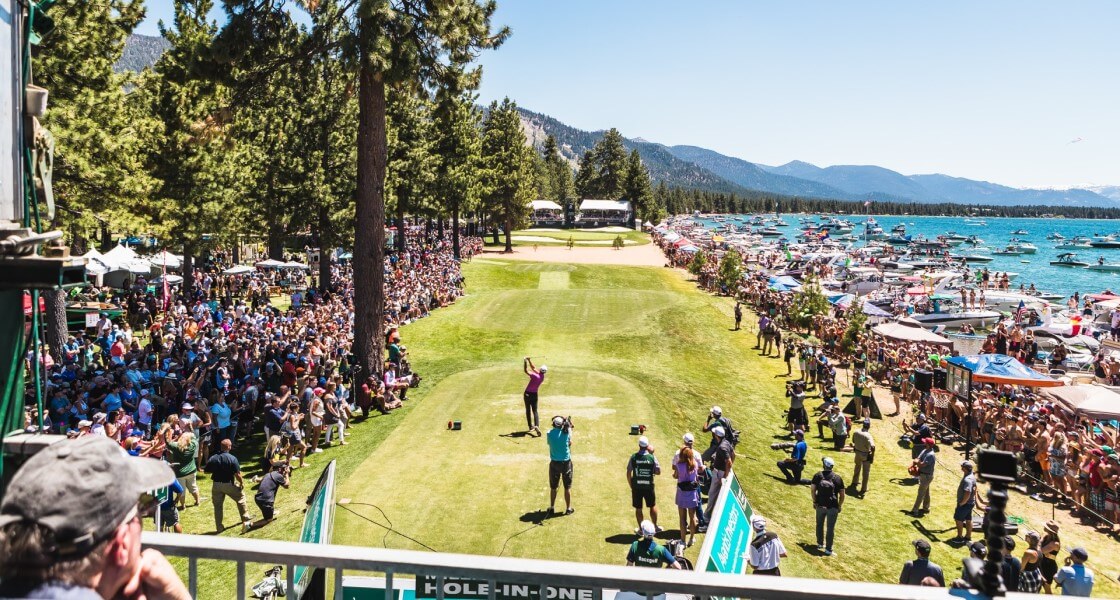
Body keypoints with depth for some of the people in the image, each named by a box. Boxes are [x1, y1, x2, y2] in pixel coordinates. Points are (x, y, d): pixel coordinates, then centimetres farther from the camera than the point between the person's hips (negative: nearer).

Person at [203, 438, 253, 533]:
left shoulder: (212, 458, -6)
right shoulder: (232, 458, -17)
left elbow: (206, 471, 2)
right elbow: (237, 474, -17)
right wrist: (242, 482, -1)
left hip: (216, 485, 3)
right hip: (229, 484, -3)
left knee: (218, 506, 15)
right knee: (241, 499, 15)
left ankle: (219, 527, 22)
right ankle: (246, 521, 13)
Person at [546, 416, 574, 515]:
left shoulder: (549, 434, -11)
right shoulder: (566, 433, -14)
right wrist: (569, 428, 13)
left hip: (554, 463, 1)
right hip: (566, 462, -1)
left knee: (553, 487, 15)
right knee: (567, 487, 12)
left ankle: (552, 508, 24)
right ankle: (568, 509, 21)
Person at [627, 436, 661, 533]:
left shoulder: (633, 457, -8)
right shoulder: (652, 457, -9)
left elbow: (628, 473, -5)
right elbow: (658, 472, -4)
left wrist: (631, 485, 8)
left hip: (636, 487, 0)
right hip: (649, 486, 0)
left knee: (638, 508, 11)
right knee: (653, 506, 19)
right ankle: (655, 526, 30)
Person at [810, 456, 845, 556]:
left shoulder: (818, 476, 0)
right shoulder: (838, 478, 0)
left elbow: (812, 489, -6)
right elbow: (842, 494, -1)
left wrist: (814, 501, 5)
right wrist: (840, 506, 11)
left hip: (820, 505, 2)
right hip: (833, 507, -1)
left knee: (820, 525, 21)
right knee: (830, 528, 4)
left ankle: (820, 544, 32)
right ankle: (828, 549, 6)